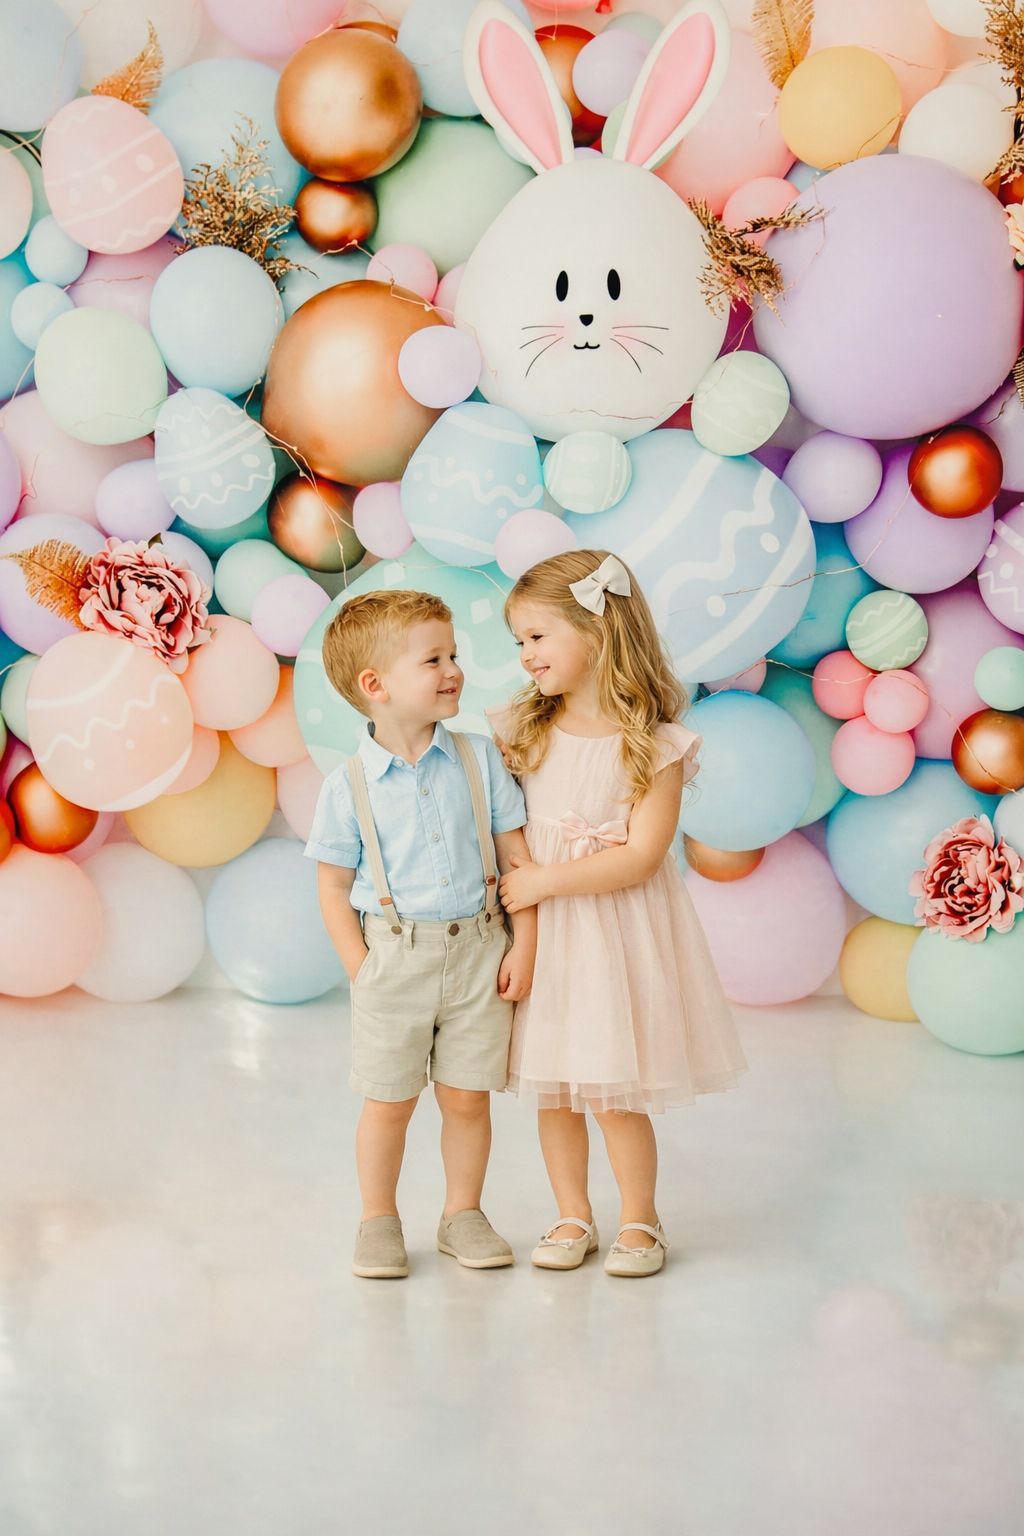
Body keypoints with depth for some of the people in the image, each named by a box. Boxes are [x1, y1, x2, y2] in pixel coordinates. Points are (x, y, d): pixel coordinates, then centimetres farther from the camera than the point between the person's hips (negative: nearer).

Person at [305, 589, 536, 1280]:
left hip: (477, 951, 2)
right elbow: (334, 886, -2)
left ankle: (463, 1212, 26)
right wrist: (362, 968, -8)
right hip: (394, 956, -2)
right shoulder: (349, 786, -7)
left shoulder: (479, 759, -1)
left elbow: (516, 853, 2)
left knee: (468, 1096, 9)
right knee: (389, 1102, 8)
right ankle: (380, 1222, 24)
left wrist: (524, 946, -2)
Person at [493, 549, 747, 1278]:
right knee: (553, 1090, 9)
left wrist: (544, 881, -17)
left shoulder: (655, 746, -11)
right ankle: (574, 1218, 25)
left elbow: (640, 856, -16)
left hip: (618, 934, -4)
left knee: (617, 1095, 0)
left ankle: (640, 1220, 19)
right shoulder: (524, 728, 3)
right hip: (544, 938, 4)